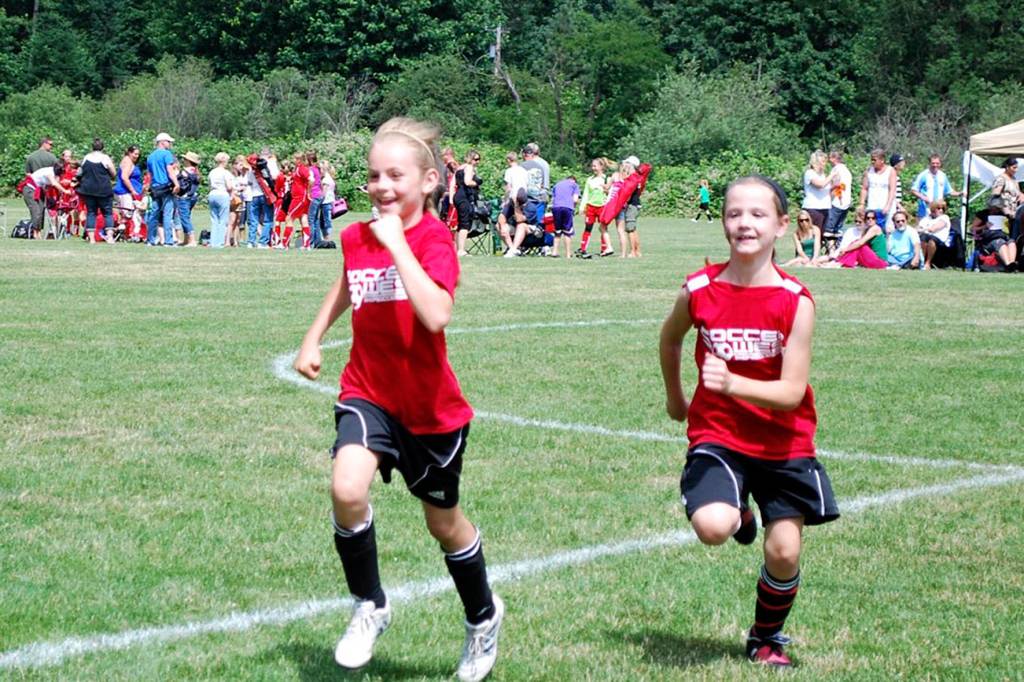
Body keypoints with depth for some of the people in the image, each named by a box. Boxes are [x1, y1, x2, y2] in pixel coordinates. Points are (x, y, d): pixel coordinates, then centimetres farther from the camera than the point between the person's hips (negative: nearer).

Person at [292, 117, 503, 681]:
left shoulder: (433, 239, -18)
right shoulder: (355, 237, -1)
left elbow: (435, 316, -38)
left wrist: (397, 242, -34)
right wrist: (312, 338, 18)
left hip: (430, 406, -3)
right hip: (367, 391, 3)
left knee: (444, 523, 14)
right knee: (347, 490, -25)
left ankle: (483, 618, 43)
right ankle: (370, 606, -2)